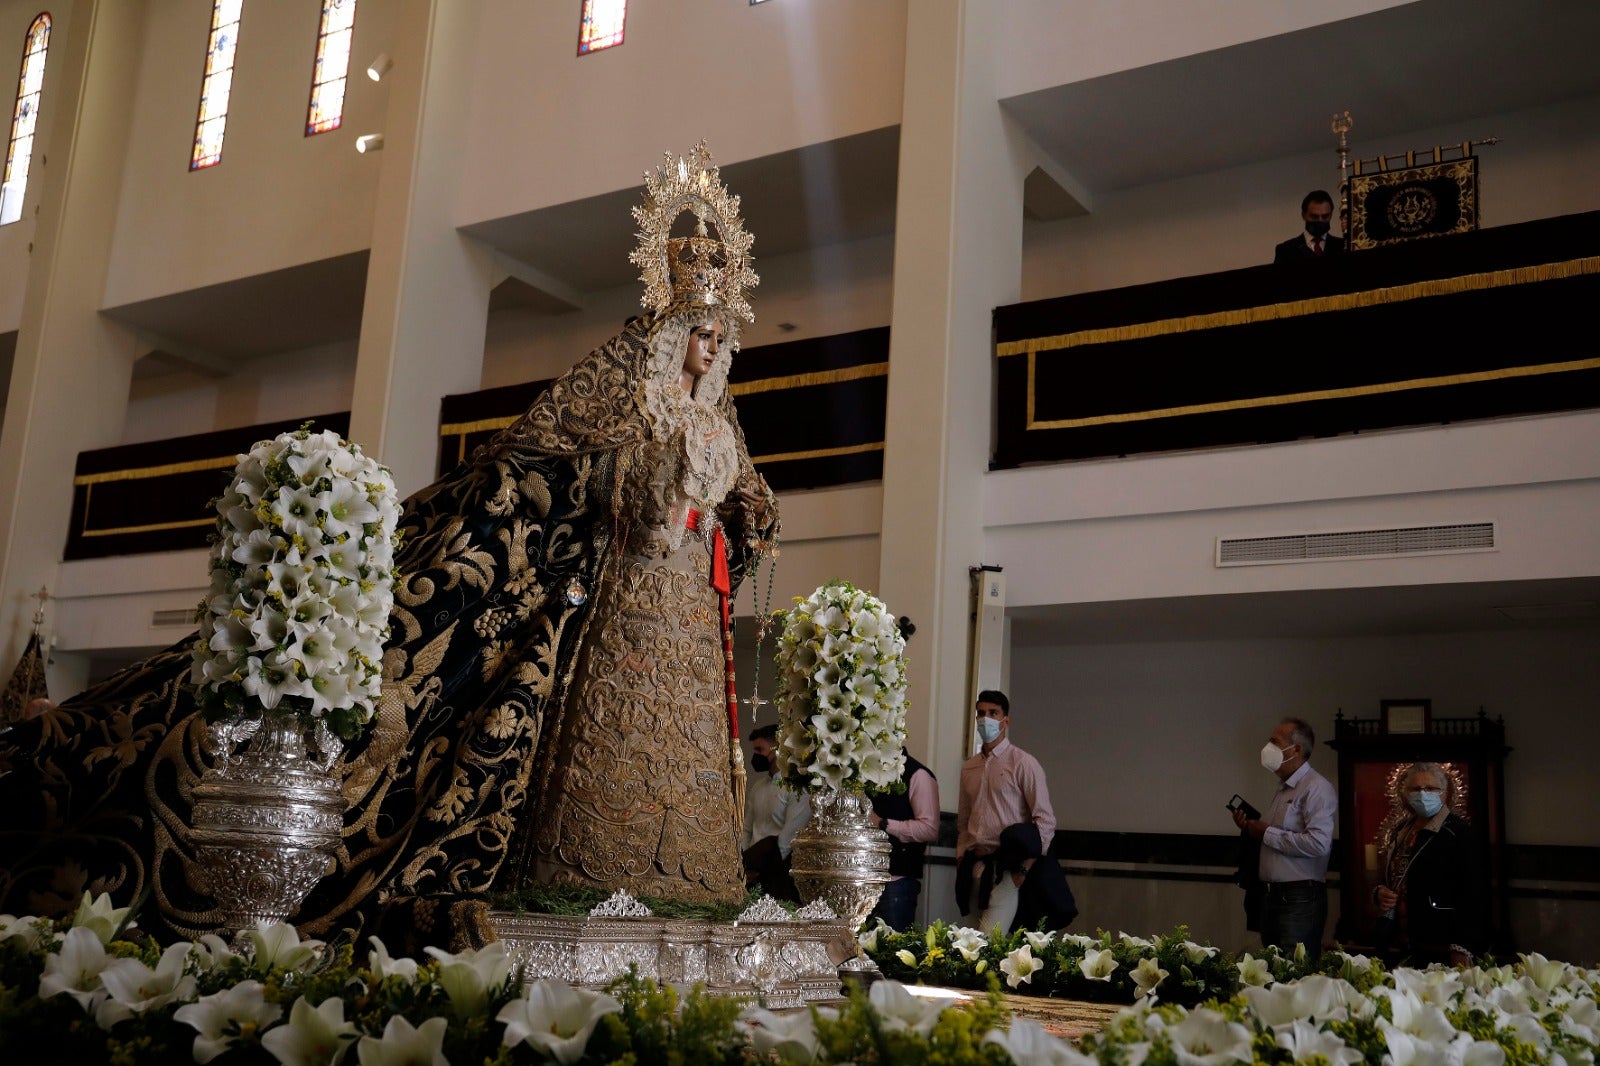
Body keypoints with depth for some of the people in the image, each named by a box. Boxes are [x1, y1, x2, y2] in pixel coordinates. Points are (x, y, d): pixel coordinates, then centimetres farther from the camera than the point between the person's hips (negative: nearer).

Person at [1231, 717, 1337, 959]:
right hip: (1271, 894, 9)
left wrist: (1267, 833, -16)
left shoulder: (1316, 788, -11)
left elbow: (1318, 843, -24)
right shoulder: (1283, 788, 16)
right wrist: (1251, 828, 7)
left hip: (1299, 899, -9)